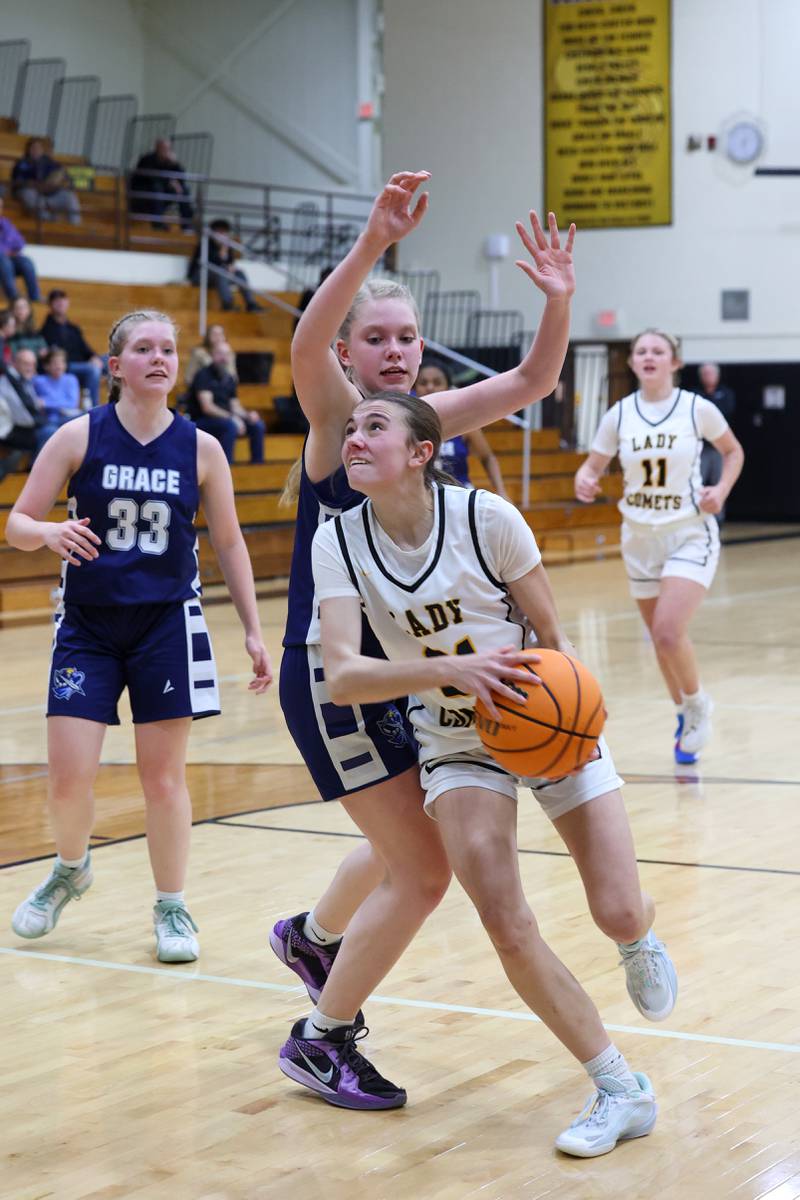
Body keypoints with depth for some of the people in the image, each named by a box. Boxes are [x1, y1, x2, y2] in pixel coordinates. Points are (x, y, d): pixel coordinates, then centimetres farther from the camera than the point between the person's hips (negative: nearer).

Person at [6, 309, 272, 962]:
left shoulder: (200, 448, -1)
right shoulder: (80, 436, -5)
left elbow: (229, 542, 8)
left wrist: (254, 632, 4)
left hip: (167, 624, 0)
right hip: (88, 624, 0)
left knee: (164, 777, 2)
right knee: (68, 777, -5)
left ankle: (172, 908, 20)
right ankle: (71, 869, 28)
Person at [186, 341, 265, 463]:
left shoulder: (229, 379, 11)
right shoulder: (204, 375, -12)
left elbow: (235, 406, 11)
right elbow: (207, 407, -21)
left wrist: (248, 414, -11)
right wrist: (232, 418, -26)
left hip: (224, 418, 7)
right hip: (200, 420, -7)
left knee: (257, 424, -6)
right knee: (230, 425, -34)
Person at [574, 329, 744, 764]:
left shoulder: (697, 409, -7)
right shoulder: (619, 414, -1)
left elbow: (733, 452, 9)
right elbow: (592, 466, 5)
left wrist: (721, 490, -8)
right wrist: (584, 482, -18)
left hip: (690, 534, -4)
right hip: (640, 536, 4)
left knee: (669, 631, -21)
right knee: (660, 638, 12)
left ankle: (697, 704, 6)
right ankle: (684, 714, 35)